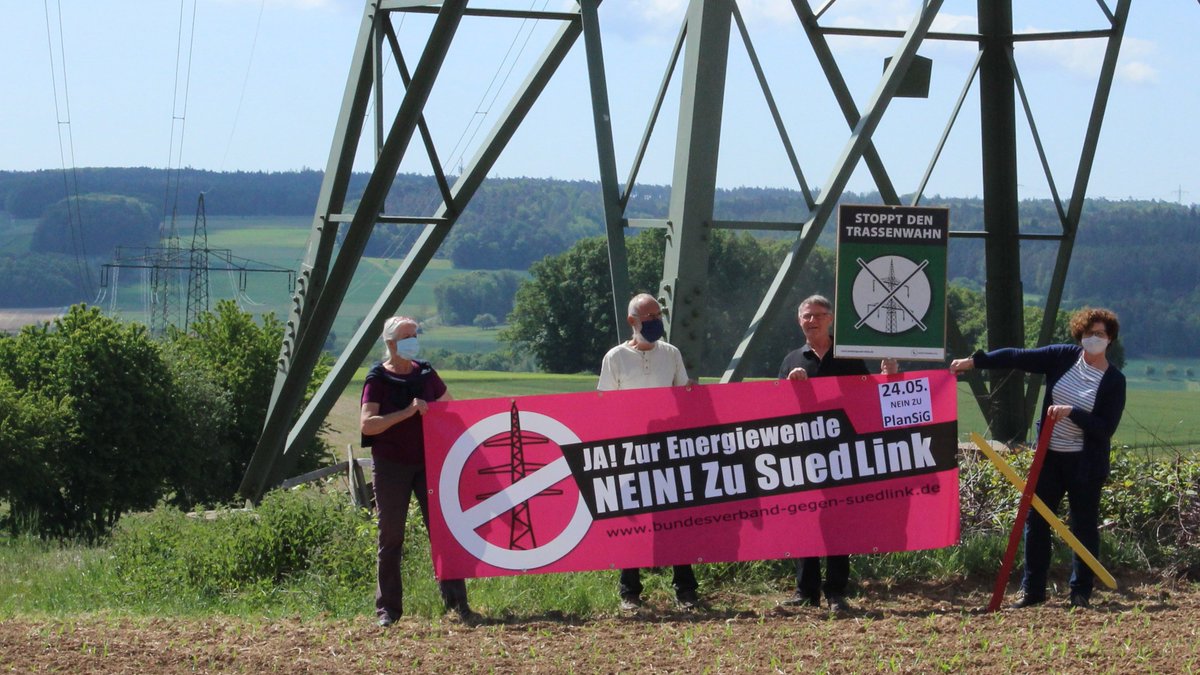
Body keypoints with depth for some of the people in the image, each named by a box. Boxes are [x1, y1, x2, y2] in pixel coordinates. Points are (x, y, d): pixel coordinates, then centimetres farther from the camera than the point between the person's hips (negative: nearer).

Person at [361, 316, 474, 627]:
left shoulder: (425, 374, 9)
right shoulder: (378, 379, -3)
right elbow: (366, 424, -15)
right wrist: (408, 412, -21)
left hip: (428, 462, 3)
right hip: (391, 465, -3)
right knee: (391, 537, 1)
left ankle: (456, 601, 1)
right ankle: (387, 608, 7)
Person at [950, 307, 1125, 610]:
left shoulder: (1114, 381, -9)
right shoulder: (1064, 357, 0)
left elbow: (1106, 429, -14)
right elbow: (1019, 358, -4)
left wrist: (1072, 412, -24)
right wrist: (974, 361, -8)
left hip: (1085, 463, -4)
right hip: (1050, 456, 4)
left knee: (1084, 526, 3)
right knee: (1036, 520, 4)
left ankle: (1081, 591, 14)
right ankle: (1032, 589, 12)